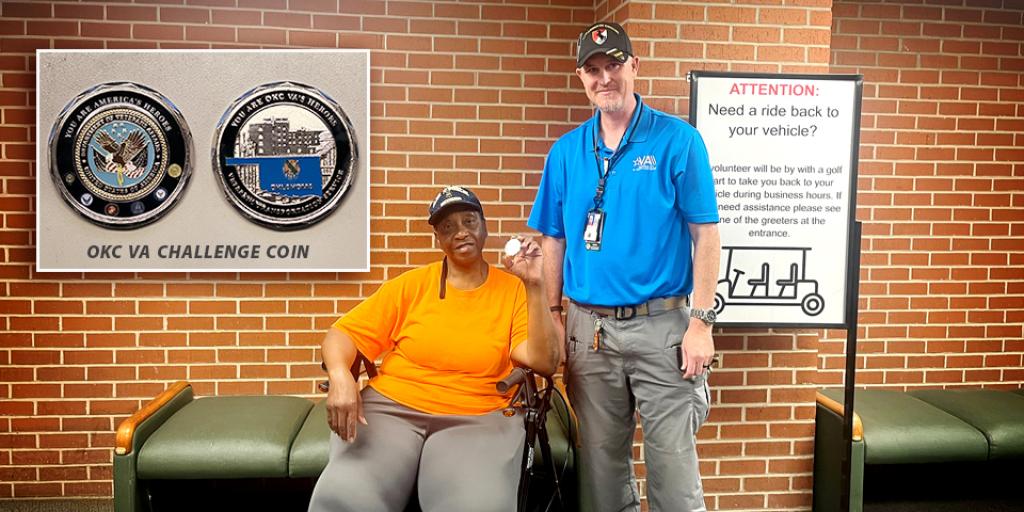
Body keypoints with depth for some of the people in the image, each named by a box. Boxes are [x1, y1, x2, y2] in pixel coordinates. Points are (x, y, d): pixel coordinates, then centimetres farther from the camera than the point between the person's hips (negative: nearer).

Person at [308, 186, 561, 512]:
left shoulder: (513, 291, 5)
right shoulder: (410, 285, 8)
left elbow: (544, 363, -5)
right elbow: (343, 334, 5)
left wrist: (535, 287, -12)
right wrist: (341, 378, -16)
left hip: (478, 418, 0)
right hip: (391, 408, 1)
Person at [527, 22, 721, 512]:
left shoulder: (678, 140, -3)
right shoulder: (566, 151, 6)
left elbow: (705, 235, -5)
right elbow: (553, 241, 10)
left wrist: (701, 322, -10)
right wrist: (552, 317, 4)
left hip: (661, 325, -3)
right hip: (589, 328, 3)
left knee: (673, 460, 3)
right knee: (600, 459, 15)